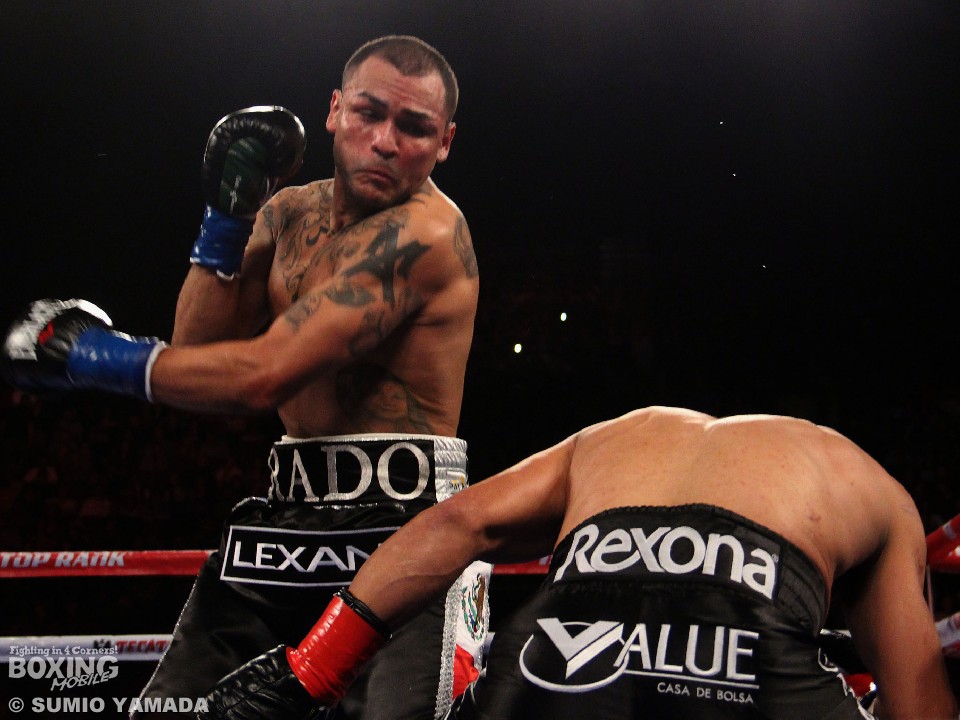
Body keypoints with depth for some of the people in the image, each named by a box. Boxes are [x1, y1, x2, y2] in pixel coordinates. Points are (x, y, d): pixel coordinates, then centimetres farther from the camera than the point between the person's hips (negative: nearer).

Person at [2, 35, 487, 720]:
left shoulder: (426, 231, -15)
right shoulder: (288, 213, 13)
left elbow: (264, 376, -21)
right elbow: (197, 353, 7)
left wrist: (92, 354, -10)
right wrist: (226, 216, -4)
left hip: (401, 528, -7)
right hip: (283, 516, 7)